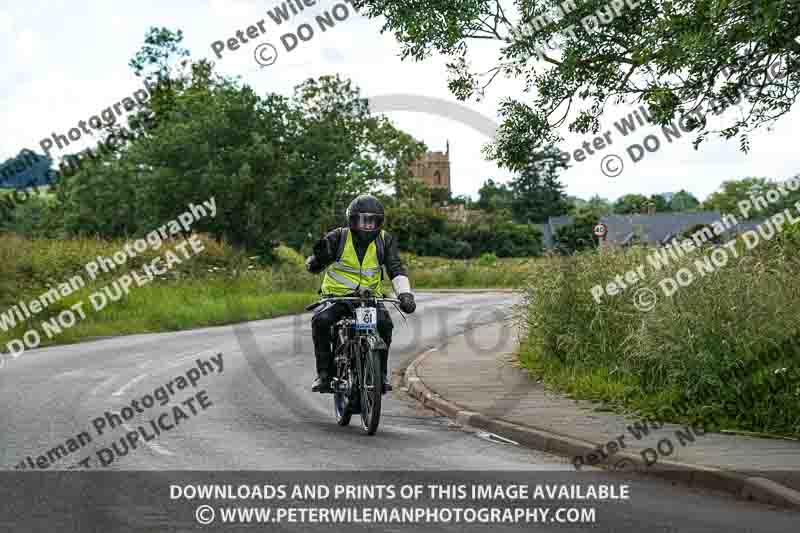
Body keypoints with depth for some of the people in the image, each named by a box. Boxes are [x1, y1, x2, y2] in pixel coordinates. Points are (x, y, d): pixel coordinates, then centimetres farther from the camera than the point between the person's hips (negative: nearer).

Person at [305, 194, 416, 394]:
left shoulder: (385, 240, 2)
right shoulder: (338, 237, -4)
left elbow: (396, 269, -5)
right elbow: (314, 267, -3)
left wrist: (405, 293, -22)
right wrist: (317, 258, -28)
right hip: (337, 295, -1)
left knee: (384, 323, -28)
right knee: (321, 321, -30)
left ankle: (381, 373, -9)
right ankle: (324, 372, -15)